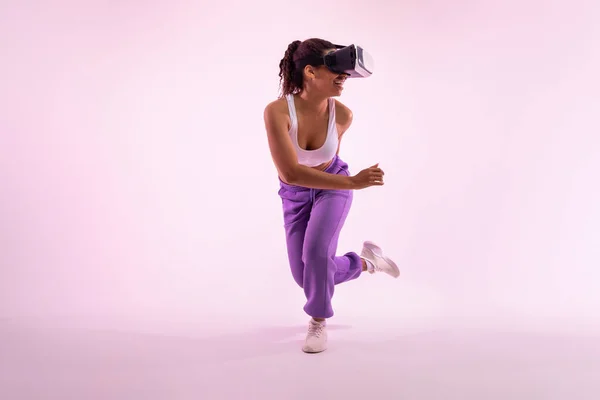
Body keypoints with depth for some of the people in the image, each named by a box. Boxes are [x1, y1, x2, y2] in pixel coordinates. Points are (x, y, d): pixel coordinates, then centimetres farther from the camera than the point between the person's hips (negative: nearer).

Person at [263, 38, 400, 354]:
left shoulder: (342, 114, -25)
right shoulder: (277, 111, -34)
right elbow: (290, 173, -39)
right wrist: (352, 182, -40)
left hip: (334, 187, -1)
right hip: (295, 194, 1)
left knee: (316, 251, -25)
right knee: (305, 276, 2)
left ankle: (318, 321, 2)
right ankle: (366, 261, 31)